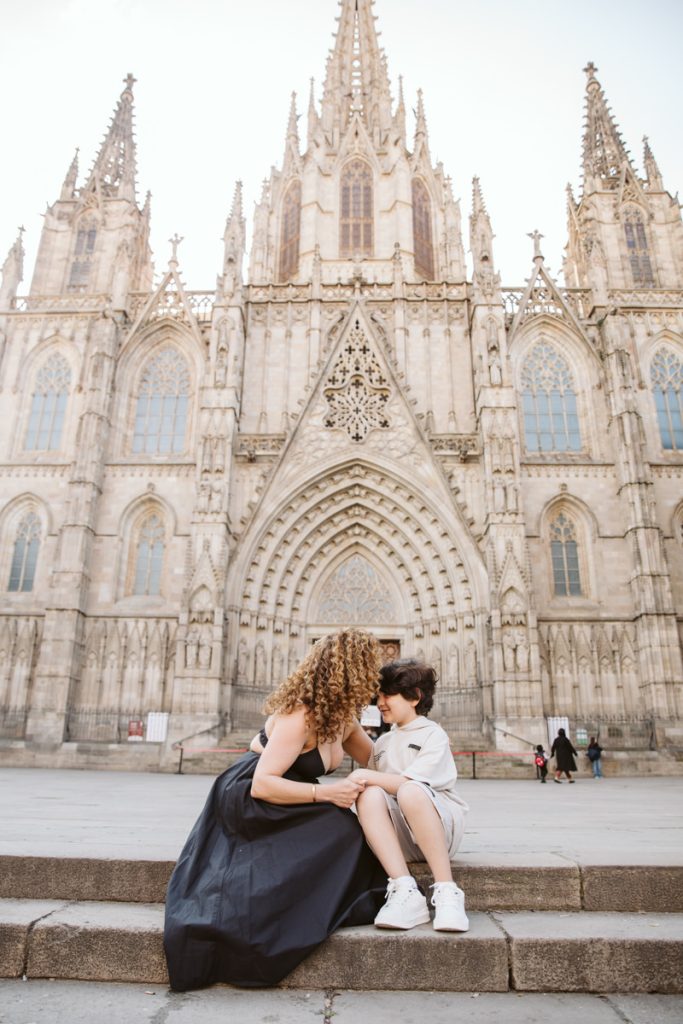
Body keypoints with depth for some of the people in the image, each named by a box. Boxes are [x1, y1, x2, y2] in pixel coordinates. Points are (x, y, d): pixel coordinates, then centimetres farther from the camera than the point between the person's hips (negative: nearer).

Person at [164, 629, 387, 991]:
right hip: (248, 800, -8)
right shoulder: (299, 715, -24)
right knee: (340, 831, -25)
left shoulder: (341, 717, 3)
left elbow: (373, 761, 18)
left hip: (281, 802, 9)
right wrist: (324, 793, -32)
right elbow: (262, 785, -28)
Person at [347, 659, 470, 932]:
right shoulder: (383, 742, 20)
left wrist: (367, 776, -15)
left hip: (443, 825, -5)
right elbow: (371, 782, 13)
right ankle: (405, 893, -31)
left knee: (410, 792, -36)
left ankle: (447, 892, -27)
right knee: (369, 796, -25)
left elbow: (410, 783, -16)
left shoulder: (432, 734, -1)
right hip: (400, 836, 5)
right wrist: (357, 784, -7)